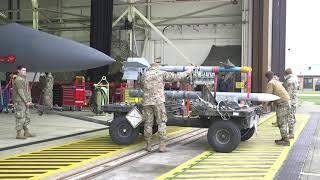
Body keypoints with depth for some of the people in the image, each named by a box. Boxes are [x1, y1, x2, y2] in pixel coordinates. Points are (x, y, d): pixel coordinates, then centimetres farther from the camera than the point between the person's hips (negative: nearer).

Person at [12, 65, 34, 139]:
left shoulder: (24, 79, 18)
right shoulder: (18, 80, -13)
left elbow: (28, 91, 18)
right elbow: (20, 92, -18)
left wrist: (30, 101, 9)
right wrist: (26, 101, -16)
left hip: (25, 102, 10)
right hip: (20, 102, -10)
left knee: (27, 117, 13)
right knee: (20, 118, -8)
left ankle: (27, 132, 21)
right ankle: (19, 134, -3)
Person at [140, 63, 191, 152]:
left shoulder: (144, 75, 12)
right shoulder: (161, 74, 2)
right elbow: (176, 77, 3)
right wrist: (187, 73, 16)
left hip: (147, 102, 3)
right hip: (158, 101, -3)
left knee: (148, 124, 8)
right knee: (161, 123, 2)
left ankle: (148, 145, 12)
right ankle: (162, 145, -1)